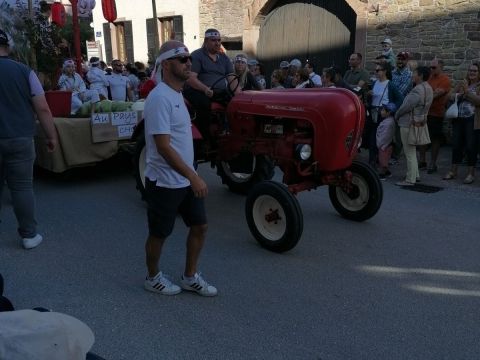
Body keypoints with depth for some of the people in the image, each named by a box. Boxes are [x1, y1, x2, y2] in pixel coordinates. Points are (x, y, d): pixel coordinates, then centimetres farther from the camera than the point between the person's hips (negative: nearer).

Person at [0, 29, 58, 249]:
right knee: (22, 186, 5)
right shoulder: (24, 71, -5)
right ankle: (29, 235, 11)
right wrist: (51, 136, 4)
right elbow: (43, 109, -6)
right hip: (20, 139, -1)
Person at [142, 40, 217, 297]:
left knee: (199, 226, 13)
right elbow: (163, 147, -26)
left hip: (185, 180, 9)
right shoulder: (159, 98, -21)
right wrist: (193, 176, -28)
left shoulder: (176, 94, 10)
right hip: (164, 183, -9)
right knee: (159, 234, 10)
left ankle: (190, 277, 29)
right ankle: (153, 278, 32)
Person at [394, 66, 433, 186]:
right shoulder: (428, 88, 9)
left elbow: (407, 106, -22)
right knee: (412, 151, 21)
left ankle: (410, 180, 3)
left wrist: (396, 115, -5)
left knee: (409, 152, -3)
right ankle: (415, 175, 29)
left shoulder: (418, 90, -22)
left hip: (409, 124, -10)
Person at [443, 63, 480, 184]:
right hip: (458, 119, 5)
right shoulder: (461, 84, 14)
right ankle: (453, 171, 17)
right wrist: (459, 95, -6)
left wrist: (467, 92, -18)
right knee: (456, 145, 8)